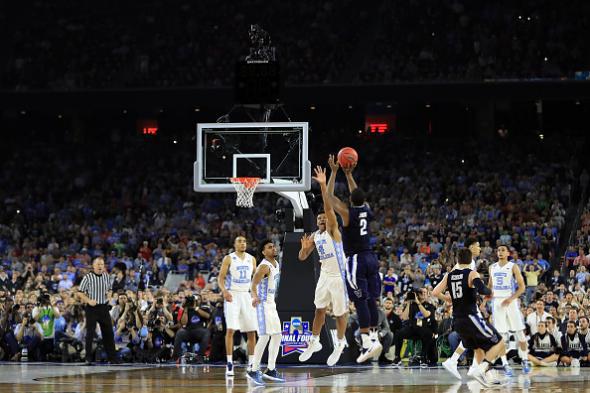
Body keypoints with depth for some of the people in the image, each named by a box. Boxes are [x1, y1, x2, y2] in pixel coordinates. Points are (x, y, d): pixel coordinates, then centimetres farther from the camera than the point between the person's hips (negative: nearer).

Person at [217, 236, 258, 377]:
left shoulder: (251, 259, 11)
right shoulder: (229, 258, -1)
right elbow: (221, 277, -5)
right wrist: (224, 291, -23)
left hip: (247, 295, 5)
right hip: (232, 295, -5)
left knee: (251, 331, 4)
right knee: (230, 329, -13)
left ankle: (251, 363, 12)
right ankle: (229, 364, -12)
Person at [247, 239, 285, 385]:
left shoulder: (276, 264, 9)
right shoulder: (264, 267, -19)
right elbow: (253, 285, -28)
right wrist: (255, 296, -45)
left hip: (272, 303, 10)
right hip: (263, 304, -10)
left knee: (277, 336, 11)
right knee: (264, 337, -14)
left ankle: (270, 370, 16)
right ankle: (253, 371, -11)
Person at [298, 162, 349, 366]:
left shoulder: (333, 230, -10)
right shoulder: (314, 236, 9)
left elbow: (328, 206, -24)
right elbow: (302, 257, 12)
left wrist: (324, 184, -34)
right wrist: (305, 248, -12)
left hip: (338, 276, -7)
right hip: (324, 275, 7)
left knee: (340, 312, 3)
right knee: (319, 309, 14)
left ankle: (340, 344, 18)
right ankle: (314, 342, 26)